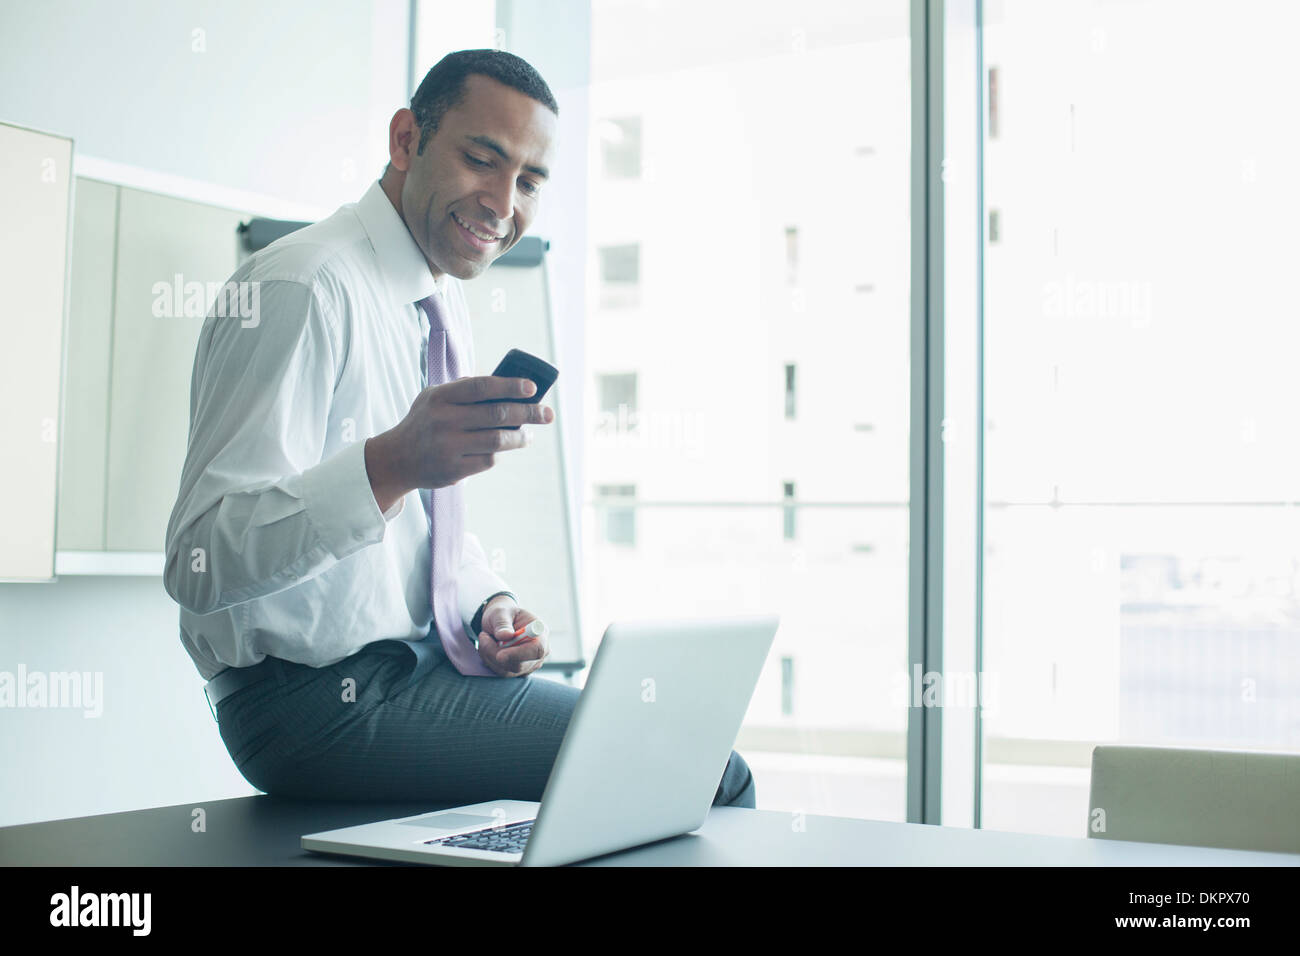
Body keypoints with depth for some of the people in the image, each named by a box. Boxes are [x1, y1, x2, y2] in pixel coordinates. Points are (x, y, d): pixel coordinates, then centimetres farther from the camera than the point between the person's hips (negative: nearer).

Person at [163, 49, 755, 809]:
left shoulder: (445, 307, 12)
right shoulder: (305, 289, -17)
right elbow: (200, 564, -24)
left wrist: (490, 604, -1)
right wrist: (392, 464, -38)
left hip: (425, 659, 9)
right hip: (319, 699, -9)